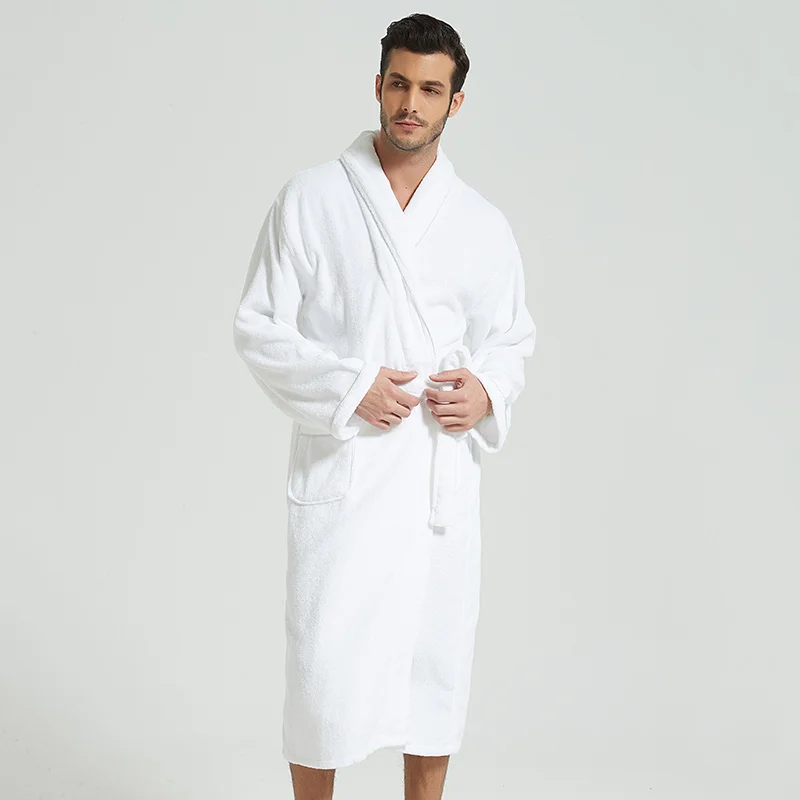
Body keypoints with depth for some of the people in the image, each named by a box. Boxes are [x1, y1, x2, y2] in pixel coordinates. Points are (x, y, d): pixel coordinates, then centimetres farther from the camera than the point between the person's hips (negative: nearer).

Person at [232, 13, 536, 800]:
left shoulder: (483, 226, 7)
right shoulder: (309, 199, -1)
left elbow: (512, 336, 16)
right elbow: (257, 327, -2)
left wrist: (487, 388, -6)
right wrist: (348, 387, -15)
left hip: (442, 478, 3)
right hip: (341, 472, -3)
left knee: (436, 661, 10)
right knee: (323, 665, -3)